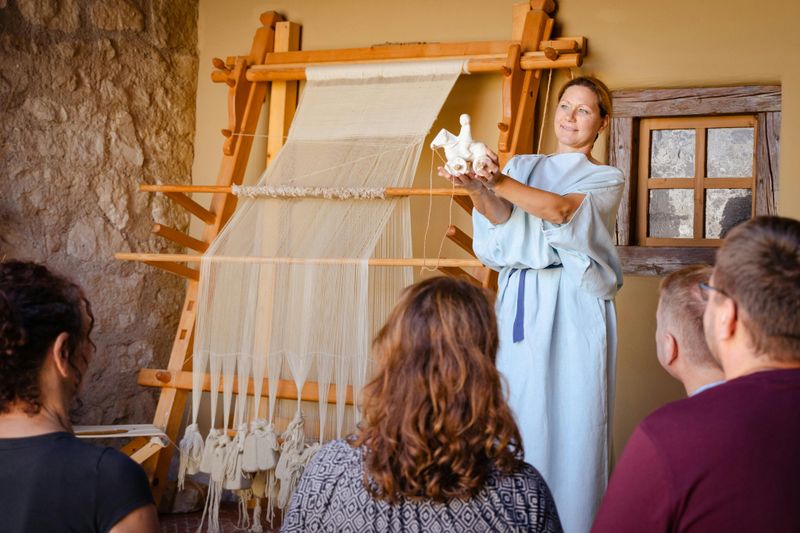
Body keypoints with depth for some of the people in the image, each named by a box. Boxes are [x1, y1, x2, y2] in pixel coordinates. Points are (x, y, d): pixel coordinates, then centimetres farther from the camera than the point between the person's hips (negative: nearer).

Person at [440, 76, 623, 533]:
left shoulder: (608, 180, 9)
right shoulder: (522, 167, 18)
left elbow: (562, 209, -13)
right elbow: (503, 223, -2)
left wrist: (496, 182, -26)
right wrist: (479, 190, -23)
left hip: (575, 311, -2)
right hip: (521, 309, 2)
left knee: (572, 424, -4)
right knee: (517, 417, 0)